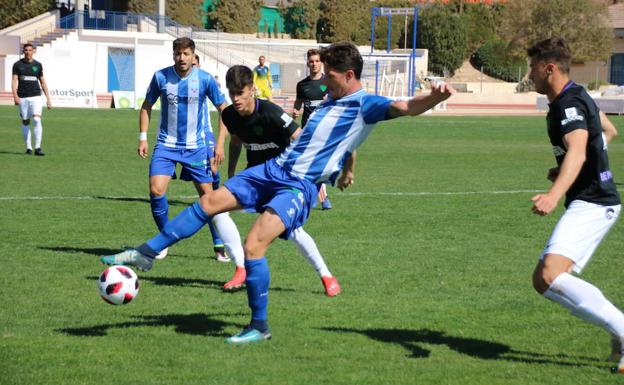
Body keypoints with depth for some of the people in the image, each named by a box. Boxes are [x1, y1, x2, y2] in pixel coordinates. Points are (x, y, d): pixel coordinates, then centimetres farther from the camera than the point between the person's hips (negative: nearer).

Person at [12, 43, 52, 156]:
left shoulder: (38, 65, 8)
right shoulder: (18, 65, 3)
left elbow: (42, 82, 14)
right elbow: (14, 81, -3)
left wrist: (48, 98, 10)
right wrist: (15, 96, -18)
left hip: (36, 97, 0)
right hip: (23, 98, 0)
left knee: (37, 120, -15)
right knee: (25, 122, 5)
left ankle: (37, 148, -16)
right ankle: (28, 148, 14)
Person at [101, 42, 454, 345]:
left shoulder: (365, 105, -9)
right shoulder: (331, 100, 16)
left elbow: (407, 107, -26)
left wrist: (434, 96, -45)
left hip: (301, 186, -8)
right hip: (275, 168, 8)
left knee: (253, 245, -18)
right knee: (210, 202, 4)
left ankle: (260, 327, -3)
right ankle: (146, 254, 13)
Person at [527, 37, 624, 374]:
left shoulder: (569, 104, -16)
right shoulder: (576, 97, 17)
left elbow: (577, 151, -35)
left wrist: (554, 194, -51)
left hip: (591, 204, -11)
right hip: (590, 203, 11)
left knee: (550, 275, -25)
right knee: (543, 280, 9)